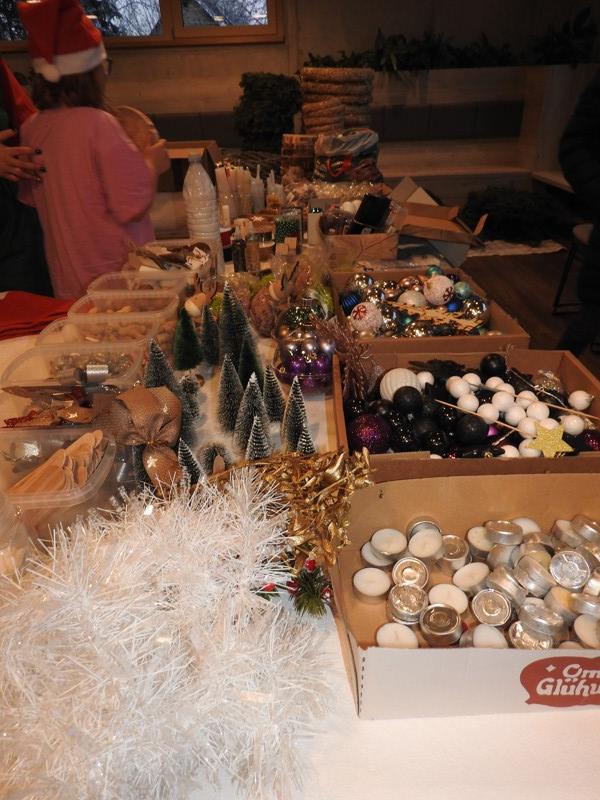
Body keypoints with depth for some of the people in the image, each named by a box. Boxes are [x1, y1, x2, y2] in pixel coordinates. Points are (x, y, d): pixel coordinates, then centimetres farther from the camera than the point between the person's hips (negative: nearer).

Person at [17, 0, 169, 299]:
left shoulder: (31, 128, 2)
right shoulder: (98, 124, -18)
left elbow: (29, 197, 15)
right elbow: (134, 206, -19)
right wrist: (151, 164, -1)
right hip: (115, 274, -7)